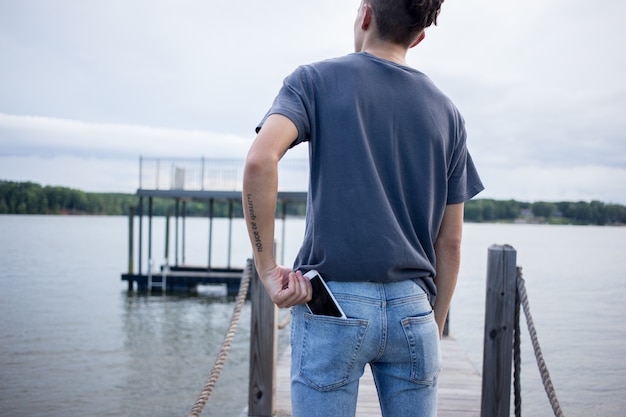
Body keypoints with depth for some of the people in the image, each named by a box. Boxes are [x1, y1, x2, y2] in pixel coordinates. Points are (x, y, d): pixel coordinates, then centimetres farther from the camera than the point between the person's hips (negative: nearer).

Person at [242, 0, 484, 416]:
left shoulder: (316, 80, 1)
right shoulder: (446, 111, 10)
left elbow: (260, 160, -18)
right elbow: (450, 243, 10)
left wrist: (267, 268, -11)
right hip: (413, 308, 3)